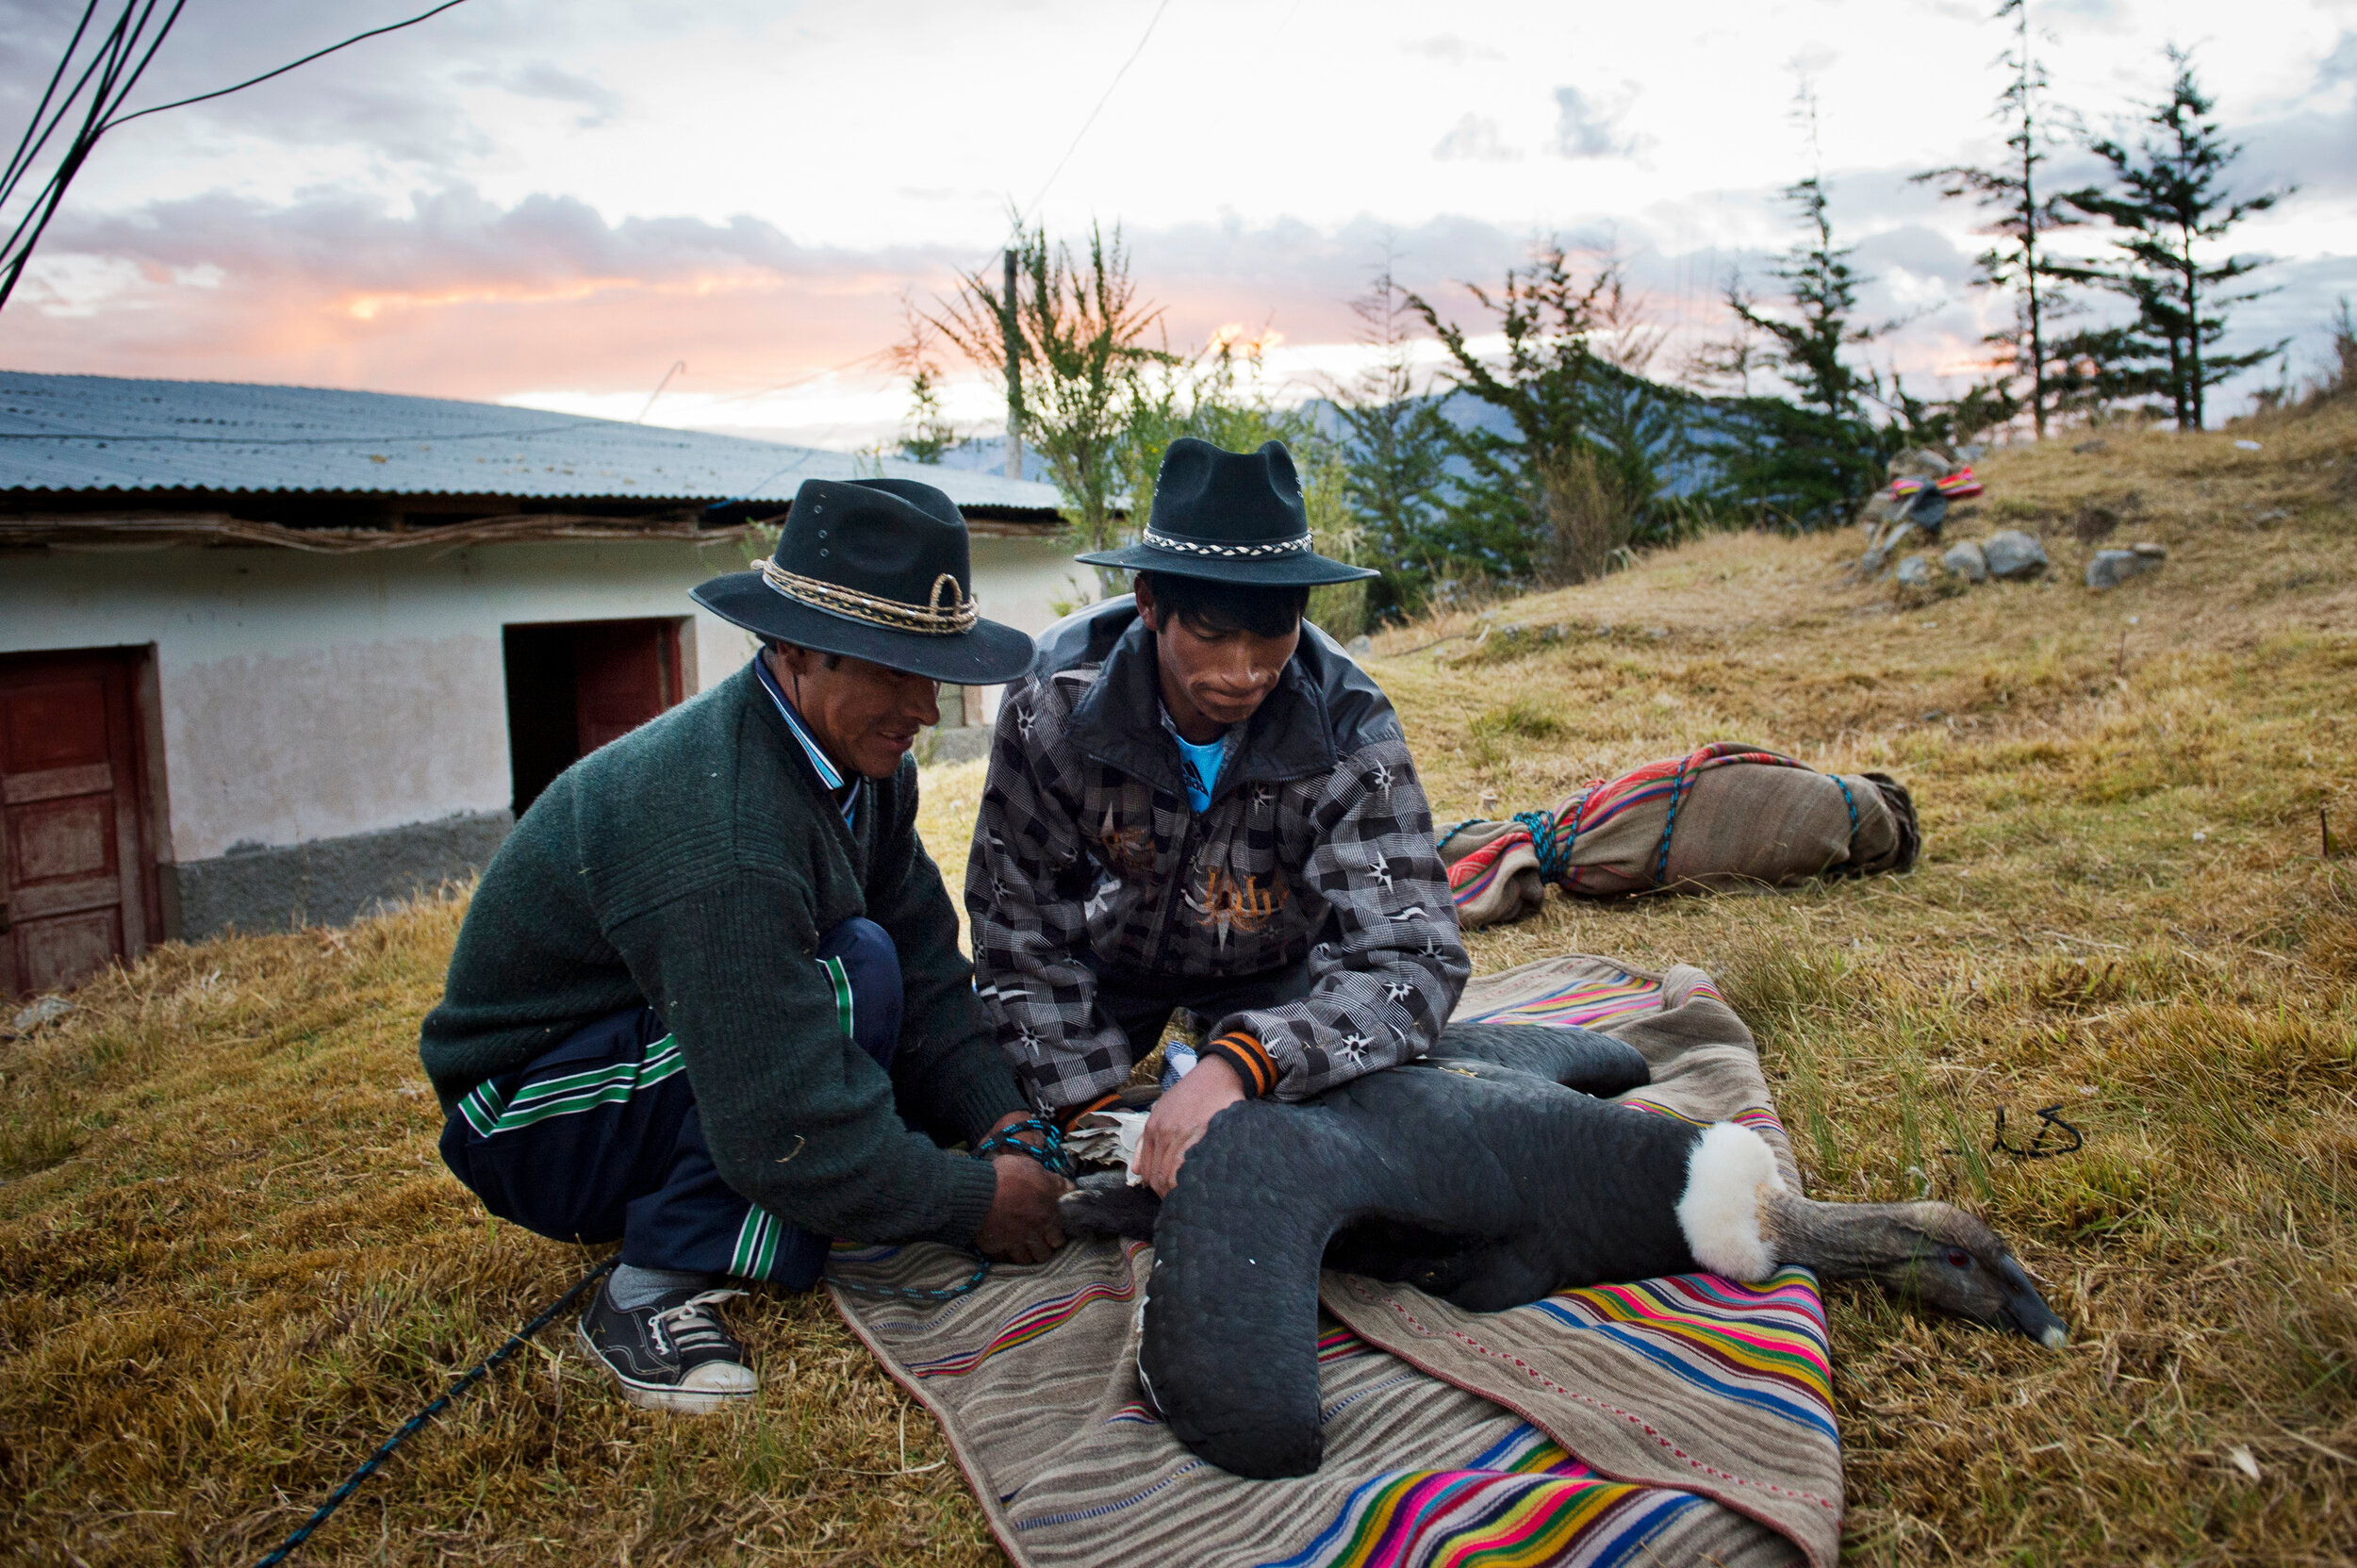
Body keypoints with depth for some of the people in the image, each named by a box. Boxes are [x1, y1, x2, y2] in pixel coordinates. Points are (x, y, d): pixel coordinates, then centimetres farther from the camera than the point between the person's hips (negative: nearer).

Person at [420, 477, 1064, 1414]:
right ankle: (657, 1290, -18)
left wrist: (1002, 1122, -14)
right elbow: (791, 1139, -34)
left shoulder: (862, 761, -7)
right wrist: (977, 1202, -22)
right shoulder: (721, 838, -35)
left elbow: (927, 969, -2)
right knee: (854, 976, -29)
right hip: (532, 1120, -9)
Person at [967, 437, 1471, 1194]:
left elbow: (1413, 955, -39)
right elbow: (1017, 922, -18)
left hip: (1269, 964, 0)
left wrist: (1235, 1065, -56)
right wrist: (1092, 1102, -25)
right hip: (1105, 952, 0)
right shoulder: (1055, 697, -30)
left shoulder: (1350, 730, -33)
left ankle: (1204, 1050, 16)